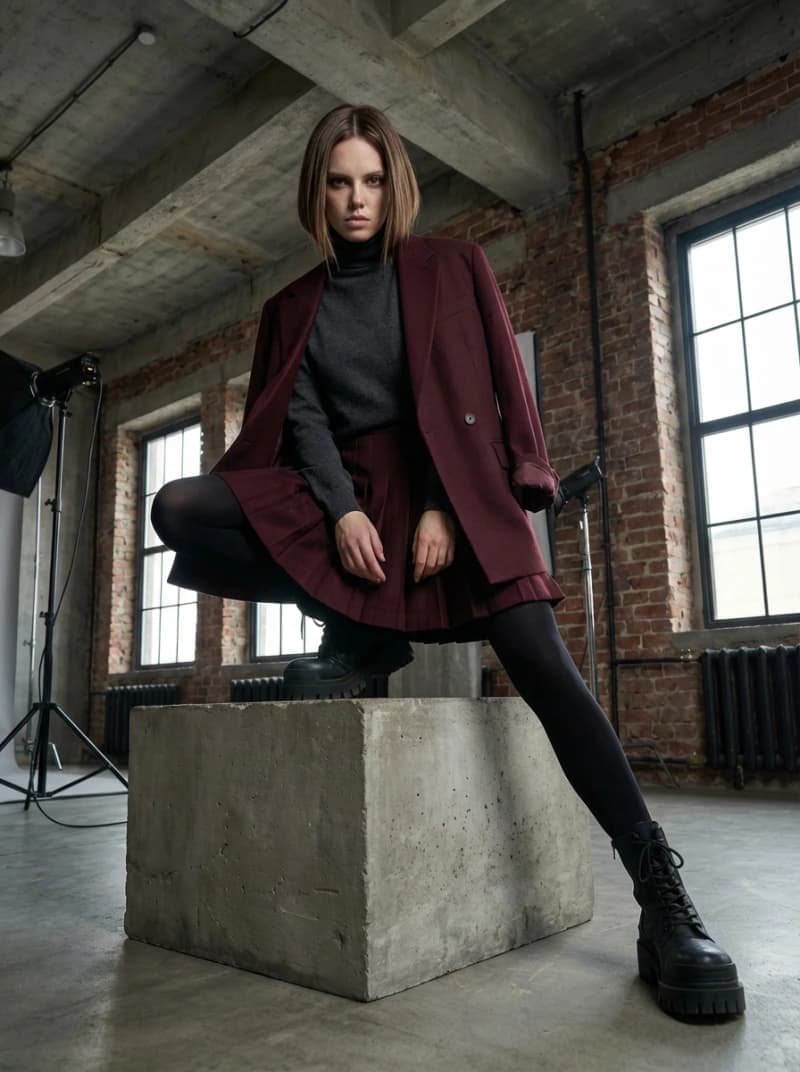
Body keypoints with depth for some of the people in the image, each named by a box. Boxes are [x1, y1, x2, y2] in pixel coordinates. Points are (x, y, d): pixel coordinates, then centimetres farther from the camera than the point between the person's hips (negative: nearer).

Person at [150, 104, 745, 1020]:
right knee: (179, 512, -19)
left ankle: (661, 894, -19)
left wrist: (445, 508, -15)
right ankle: (359, 635, -8)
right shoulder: (292, 307, 16)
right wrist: (343, 510, -16)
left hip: (448, 486, -3)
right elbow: (301, 415, 3)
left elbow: (482, 395, 0)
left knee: (540, 661, -24)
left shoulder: (450, 268, 9)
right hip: (337, 490, 3)